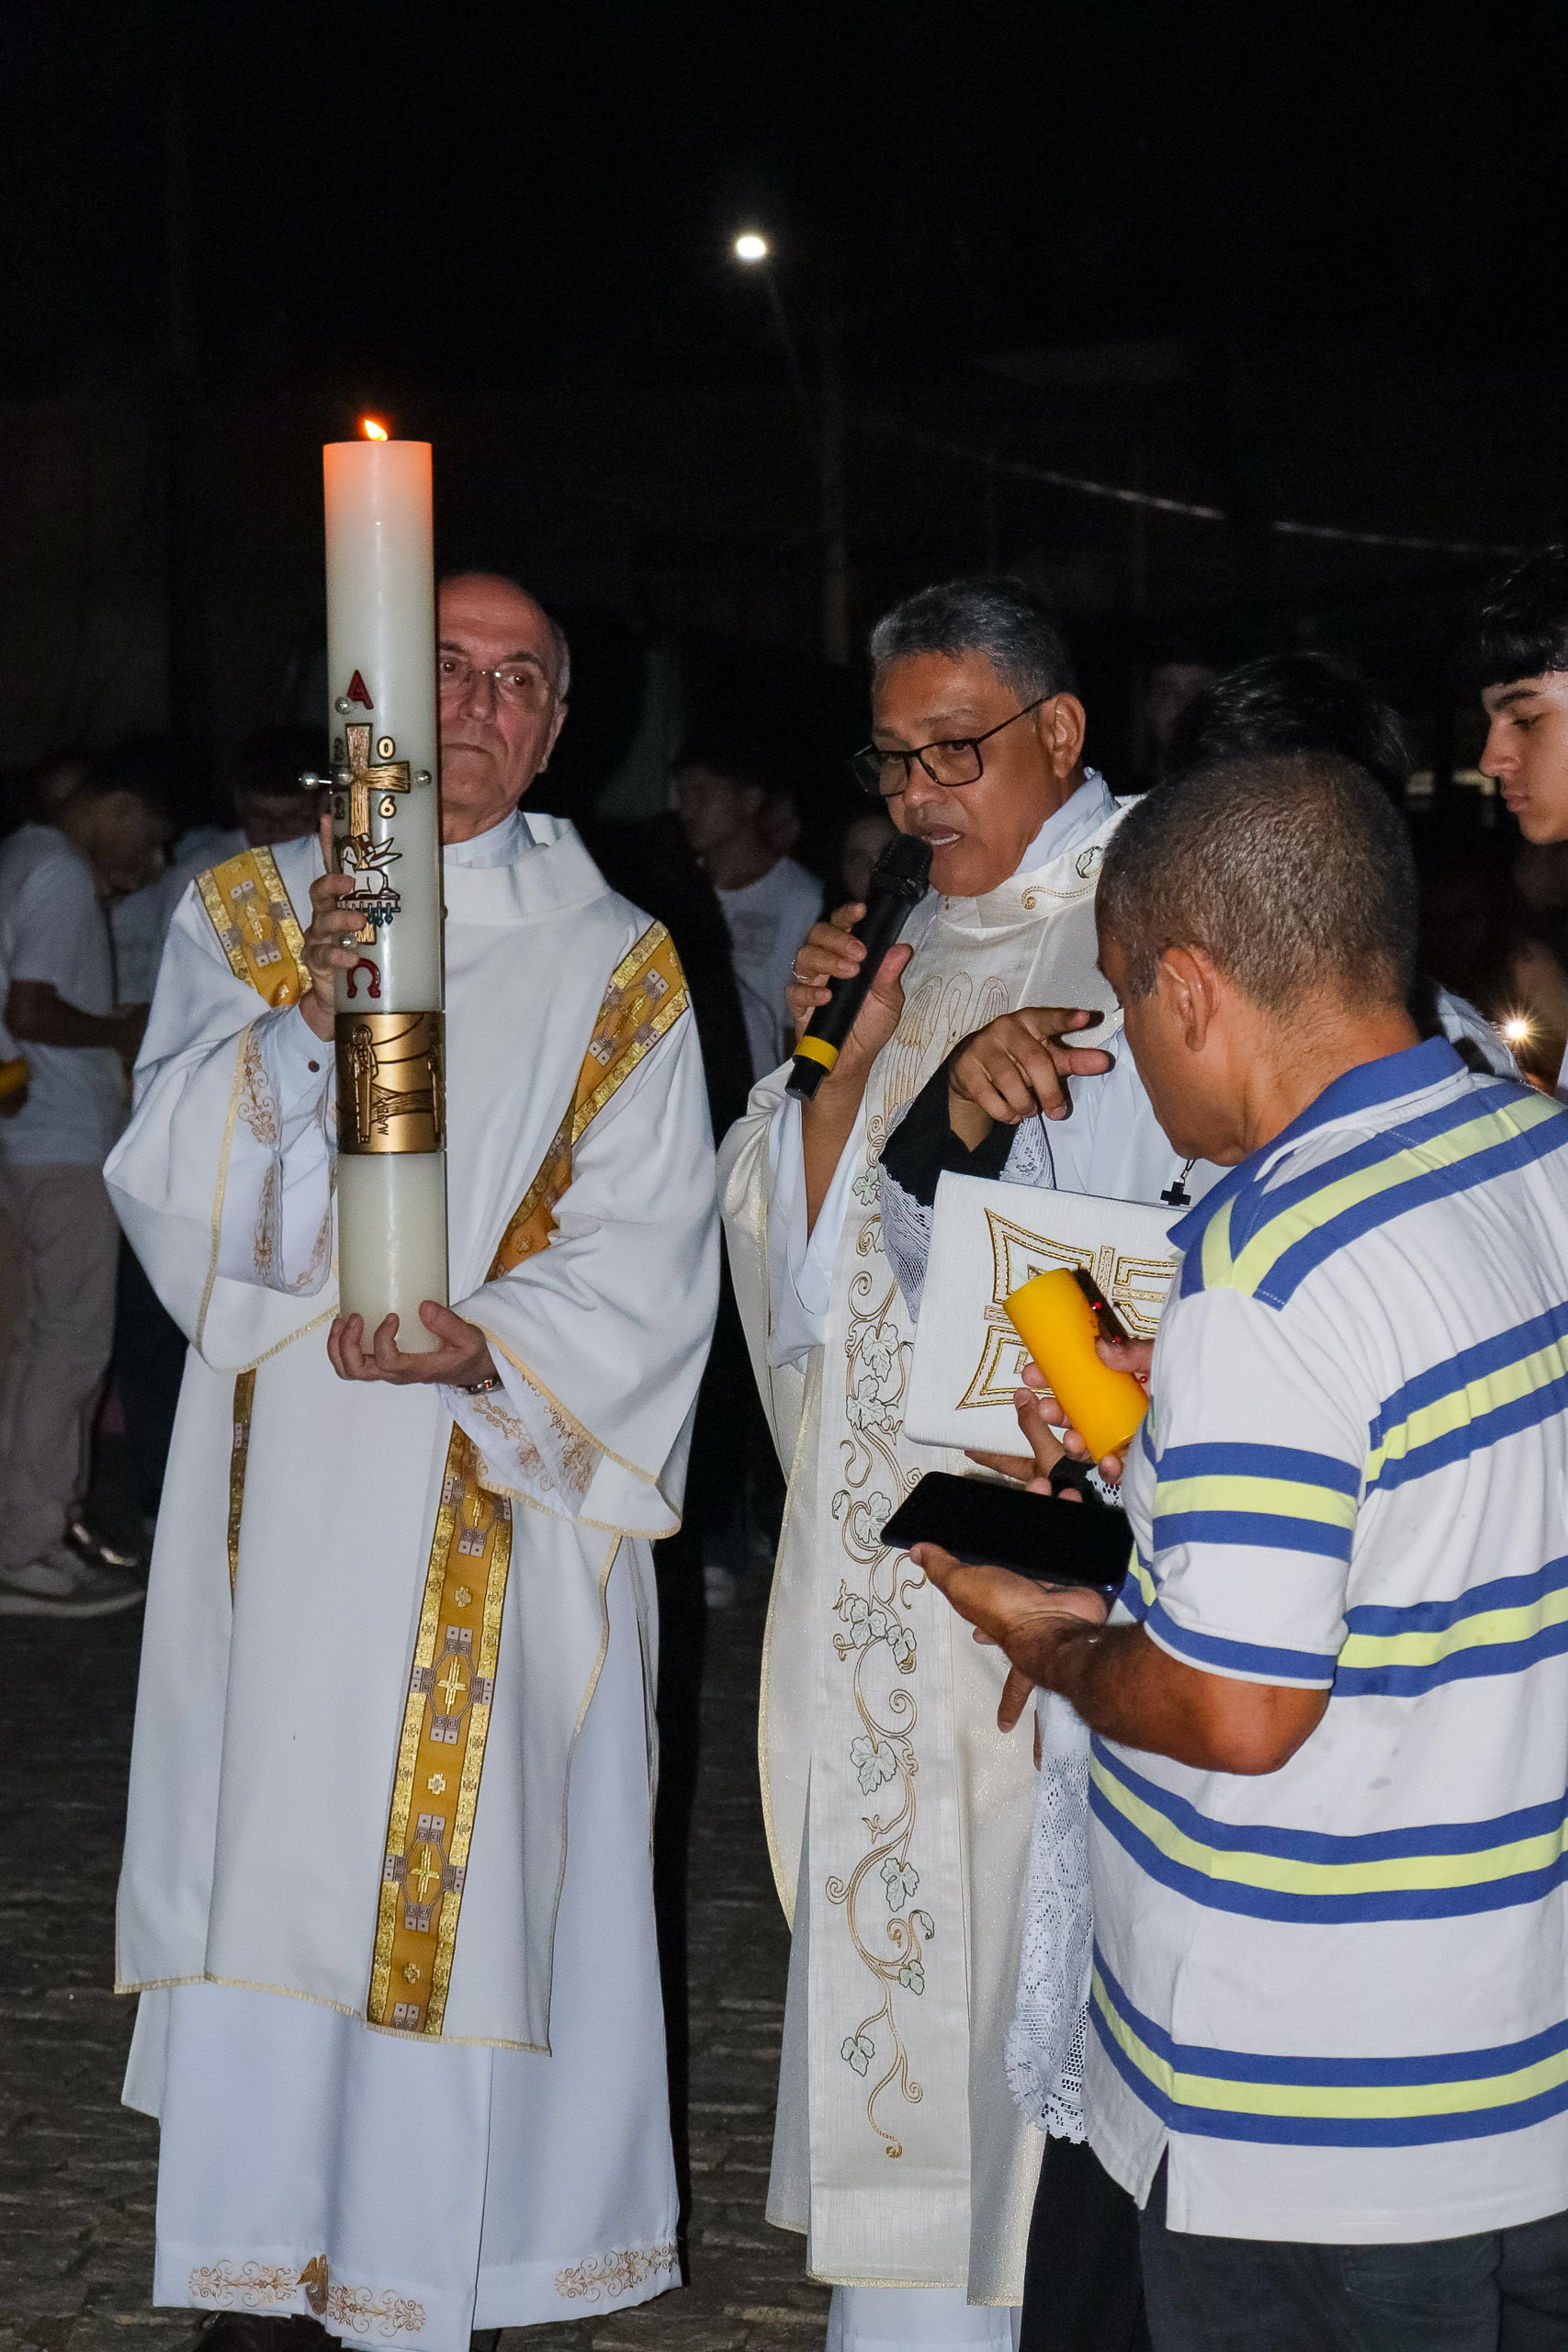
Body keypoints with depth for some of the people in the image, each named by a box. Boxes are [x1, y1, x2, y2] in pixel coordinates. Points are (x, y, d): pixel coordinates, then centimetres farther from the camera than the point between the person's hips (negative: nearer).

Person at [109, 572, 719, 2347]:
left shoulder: (613, 965, 5)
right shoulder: (243, 911, 8)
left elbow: (643, 1265, 0)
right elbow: (176, 1186, -4)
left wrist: (489, 1346, -18)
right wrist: (307, 1017, -21)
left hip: (503, 1509, -1)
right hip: (286, 1501, 1)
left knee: (467, 1864, 0)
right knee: (273, 1854, 3)